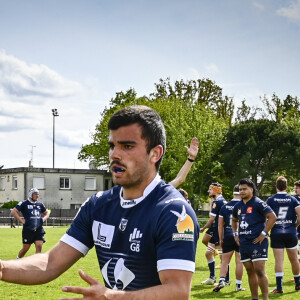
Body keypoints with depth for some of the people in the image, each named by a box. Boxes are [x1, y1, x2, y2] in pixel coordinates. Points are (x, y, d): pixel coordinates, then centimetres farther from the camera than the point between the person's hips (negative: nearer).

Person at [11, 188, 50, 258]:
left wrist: (44, 218, 8)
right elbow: (13, 211, -6)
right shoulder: (24, 203, -2)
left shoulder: (40, 204, 14)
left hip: (39, 229, 4)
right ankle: (18, 259, 32)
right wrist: (21, 220, -10)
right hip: (28, 229, -4)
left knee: (39, 246, -8)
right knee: (25, 248, 7)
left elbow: (47, 213, 28)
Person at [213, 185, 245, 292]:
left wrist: (221, 238, 14)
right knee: (239, 261, 5)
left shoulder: (224, 207, 3)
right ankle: (238, 285, 10)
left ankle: (221, 280, -8)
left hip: (228, 236, 2)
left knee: (225, 261, 9)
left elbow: (220, 224, 6)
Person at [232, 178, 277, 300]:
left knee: (259, 270, -11)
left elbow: (272, 217, -13)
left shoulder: (258, 203, -8)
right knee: (250, 272, 10)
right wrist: (235, 234, 16)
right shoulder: (238, 206, 13)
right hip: (244, 243, 7)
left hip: (258, 241, -7)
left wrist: (263, 233, -15)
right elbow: (234, 220, 31)